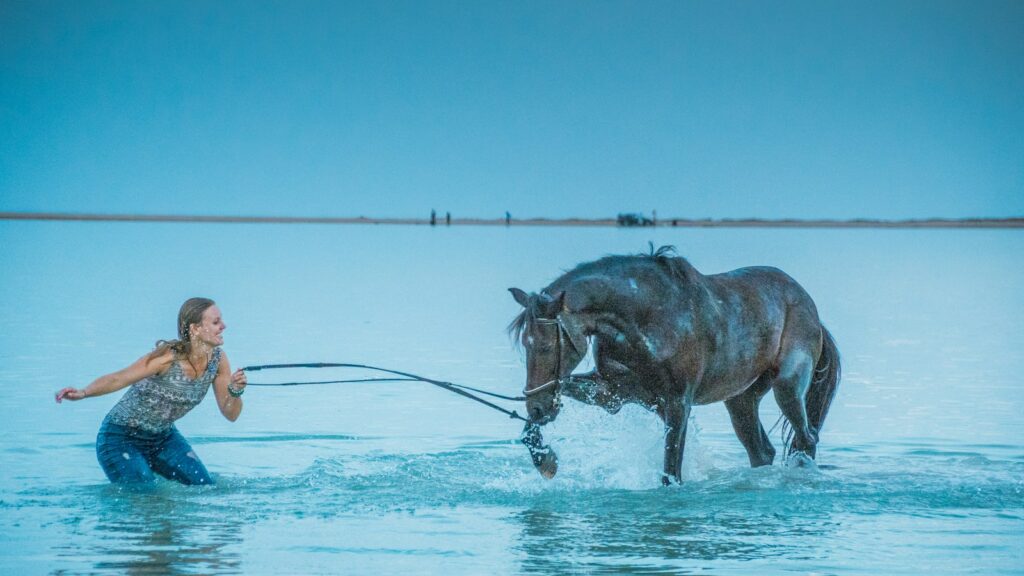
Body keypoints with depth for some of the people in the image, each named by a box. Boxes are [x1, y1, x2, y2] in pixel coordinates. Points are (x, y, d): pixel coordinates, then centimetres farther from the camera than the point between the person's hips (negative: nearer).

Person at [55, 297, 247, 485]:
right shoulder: (169, 357, -27)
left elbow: (230, 414, -4)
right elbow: (117, 379, -28)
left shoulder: (218, 360, -9)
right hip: (121, 438, -6)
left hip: (163, 438, 6)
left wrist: (235, 392, -26)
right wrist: (83, 393, -46)